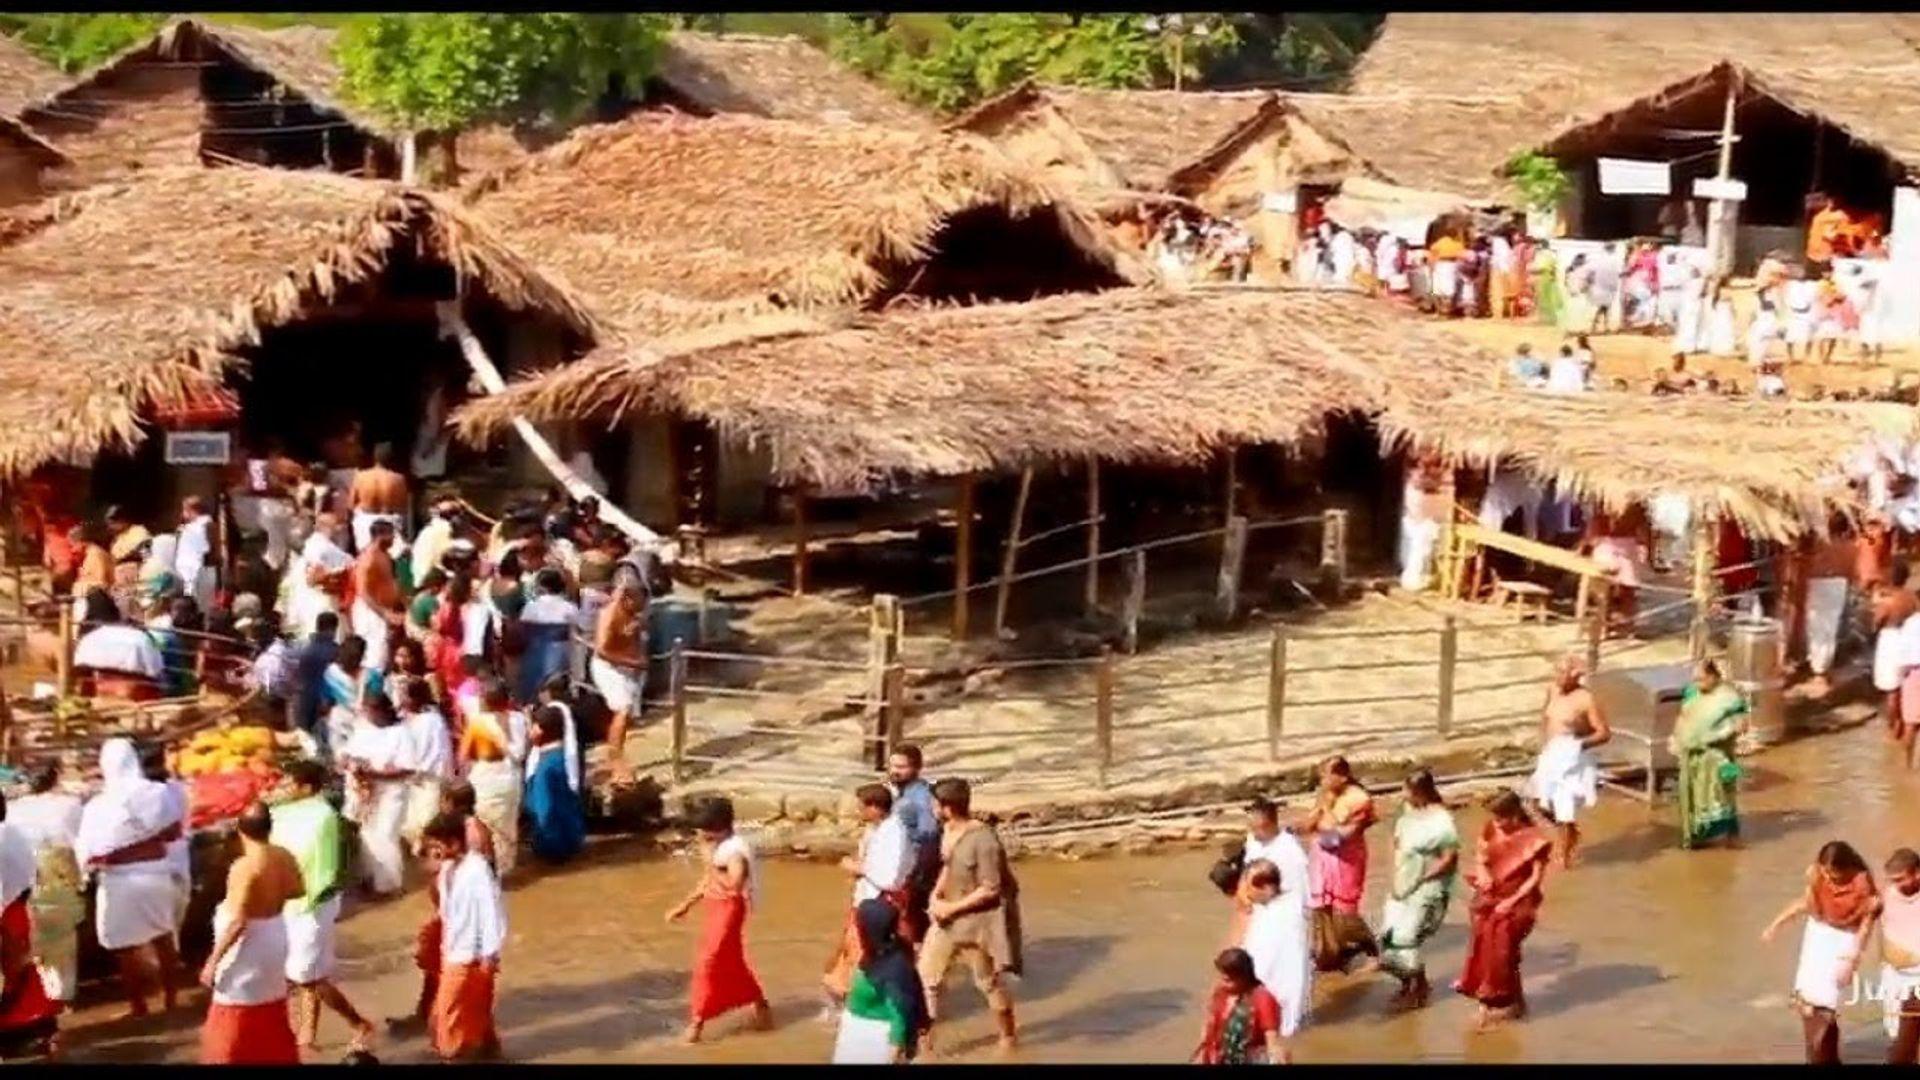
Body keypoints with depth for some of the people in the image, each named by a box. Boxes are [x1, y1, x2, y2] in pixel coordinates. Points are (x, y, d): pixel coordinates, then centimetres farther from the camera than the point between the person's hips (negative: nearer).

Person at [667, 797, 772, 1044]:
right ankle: (760, 1004, 30)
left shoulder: (735, 849, -20)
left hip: (728, 909, -10)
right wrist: (685, 905, 17)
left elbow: (734, 885, -31)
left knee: (709, 961, -8)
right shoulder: (716, 846, 8)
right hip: (713, 906, 10)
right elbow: (707, 880, 17)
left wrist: (712, 864, -26)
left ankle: (697, 1019, -2)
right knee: (731, 961, 17)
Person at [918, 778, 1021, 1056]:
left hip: (979, 919, -7)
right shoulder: (947, 830, -2)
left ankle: (1008, 1036, 33)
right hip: (950, 915, 7)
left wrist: (951, 907, -19)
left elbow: (990, 889, -23)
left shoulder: (983, 840, -26)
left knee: (988, 981, 10)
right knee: (926, 973, 4)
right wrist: (936, 895, -3)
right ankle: (925, 1038, 15)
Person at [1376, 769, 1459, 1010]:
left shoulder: (1441, 821, -18)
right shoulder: (1410, 813, 4)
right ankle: (1408, 985, 27)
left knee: (1405, 937, -8)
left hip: (1426, 890, -8)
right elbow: (1398, 842, 16)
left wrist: (1419, 880, -13)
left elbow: (1450, 860, -17)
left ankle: (1419, 989, 12)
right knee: (1389, 934, 8)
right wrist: (1396, 875, 4)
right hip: (1403, 886, 8)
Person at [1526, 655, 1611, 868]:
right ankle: (1571, 832, 34)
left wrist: (1580, 744, -25)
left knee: (1565, 809, -4)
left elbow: (1604, 733, -14)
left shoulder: (1586, 699, -17)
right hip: (1551, 756, 7)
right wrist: (1544, 742, 13)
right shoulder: (1552, 691, 3)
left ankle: (1565, 855, 15)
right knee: (1540, 801, 9)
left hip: (1572, 758, -7)